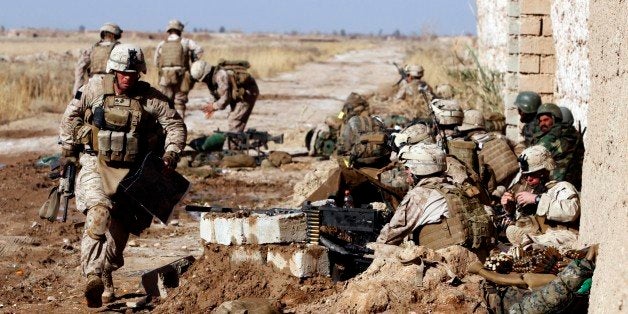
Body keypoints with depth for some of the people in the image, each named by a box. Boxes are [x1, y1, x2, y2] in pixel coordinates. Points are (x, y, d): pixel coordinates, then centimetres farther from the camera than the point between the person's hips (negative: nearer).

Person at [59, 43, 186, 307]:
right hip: (95, 166, -2)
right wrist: (67, 150, 11)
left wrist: (171, 153, -12)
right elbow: (72, 115, 11)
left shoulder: (150, 98, -4)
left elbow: (175, 124, 3)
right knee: (99, 211, -26)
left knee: (119, 227, 7)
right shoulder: (94, 88, -3)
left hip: (130, 171, 2)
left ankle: (105, 281, 27)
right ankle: (93, 276, -35)